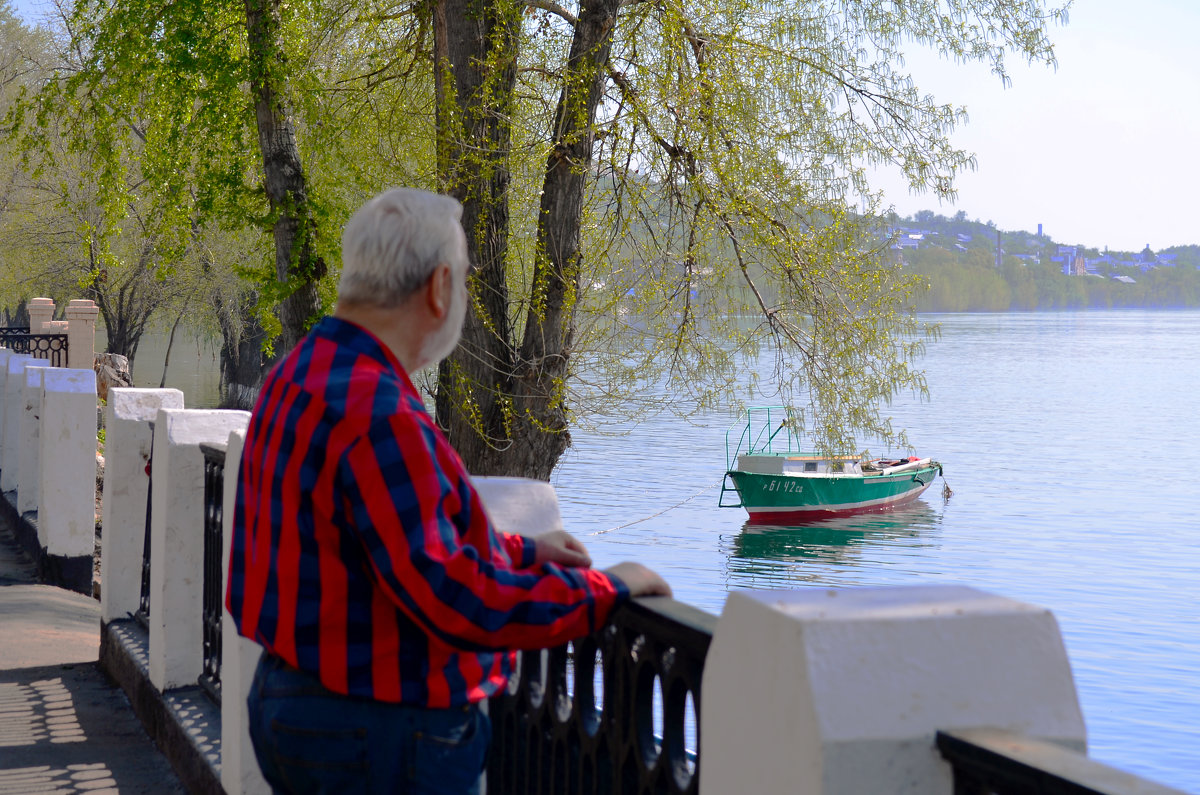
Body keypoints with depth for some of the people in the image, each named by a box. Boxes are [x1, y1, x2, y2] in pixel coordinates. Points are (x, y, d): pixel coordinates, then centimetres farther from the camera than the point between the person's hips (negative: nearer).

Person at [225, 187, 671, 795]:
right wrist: (604, 590, -17)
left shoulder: (300, 375, 8)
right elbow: (453, 598, -28)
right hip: (380, 739, -10)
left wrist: (519, 550, 21)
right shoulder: (377, 413, -25)